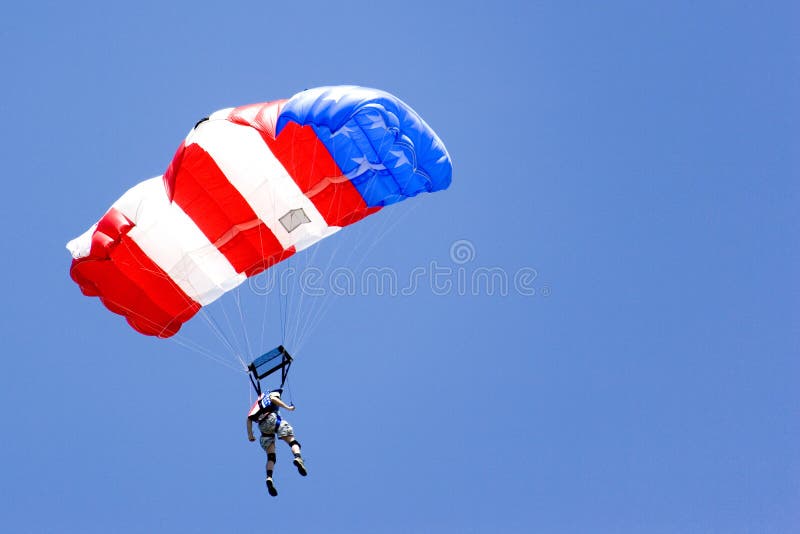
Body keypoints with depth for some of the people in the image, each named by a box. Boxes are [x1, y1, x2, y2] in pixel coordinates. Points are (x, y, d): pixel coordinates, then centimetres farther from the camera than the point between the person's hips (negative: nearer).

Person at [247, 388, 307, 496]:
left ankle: (269, 478, -23)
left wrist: (250, 434, 18)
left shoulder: (258, 403, 38)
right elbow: (273, 398, 0)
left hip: (262, 426, 4)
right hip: (272, 418, -4)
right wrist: (288, 407, -4)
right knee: (292, 440, -10)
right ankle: (298, 458, -42)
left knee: (271, 456, 1)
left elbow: (249, 418, 24)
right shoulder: (274, 394, 26)